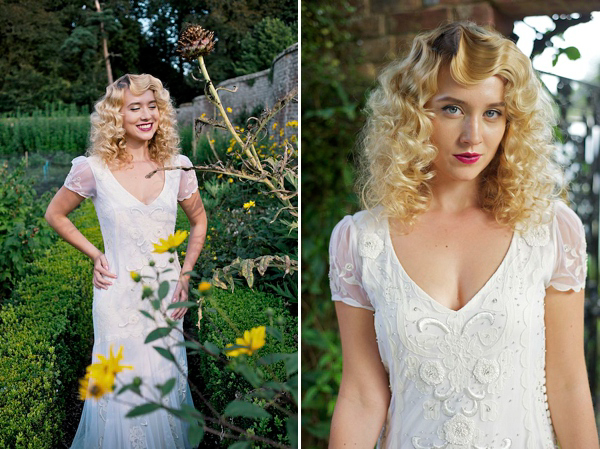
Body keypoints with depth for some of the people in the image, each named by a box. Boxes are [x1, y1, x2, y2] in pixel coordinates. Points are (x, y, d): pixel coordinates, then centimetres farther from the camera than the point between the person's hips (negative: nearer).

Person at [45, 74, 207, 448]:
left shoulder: (177, 165, -1)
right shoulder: (95, 169, -8)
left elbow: (199, 219, 14)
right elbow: (55, 214, 8)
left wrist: (186, 274, 5)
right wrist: (95, 255, 1)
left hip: (167, 295, 2)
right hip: (119, 297, -2)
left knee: (167, 386, 11)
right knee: (122, 387, 6)